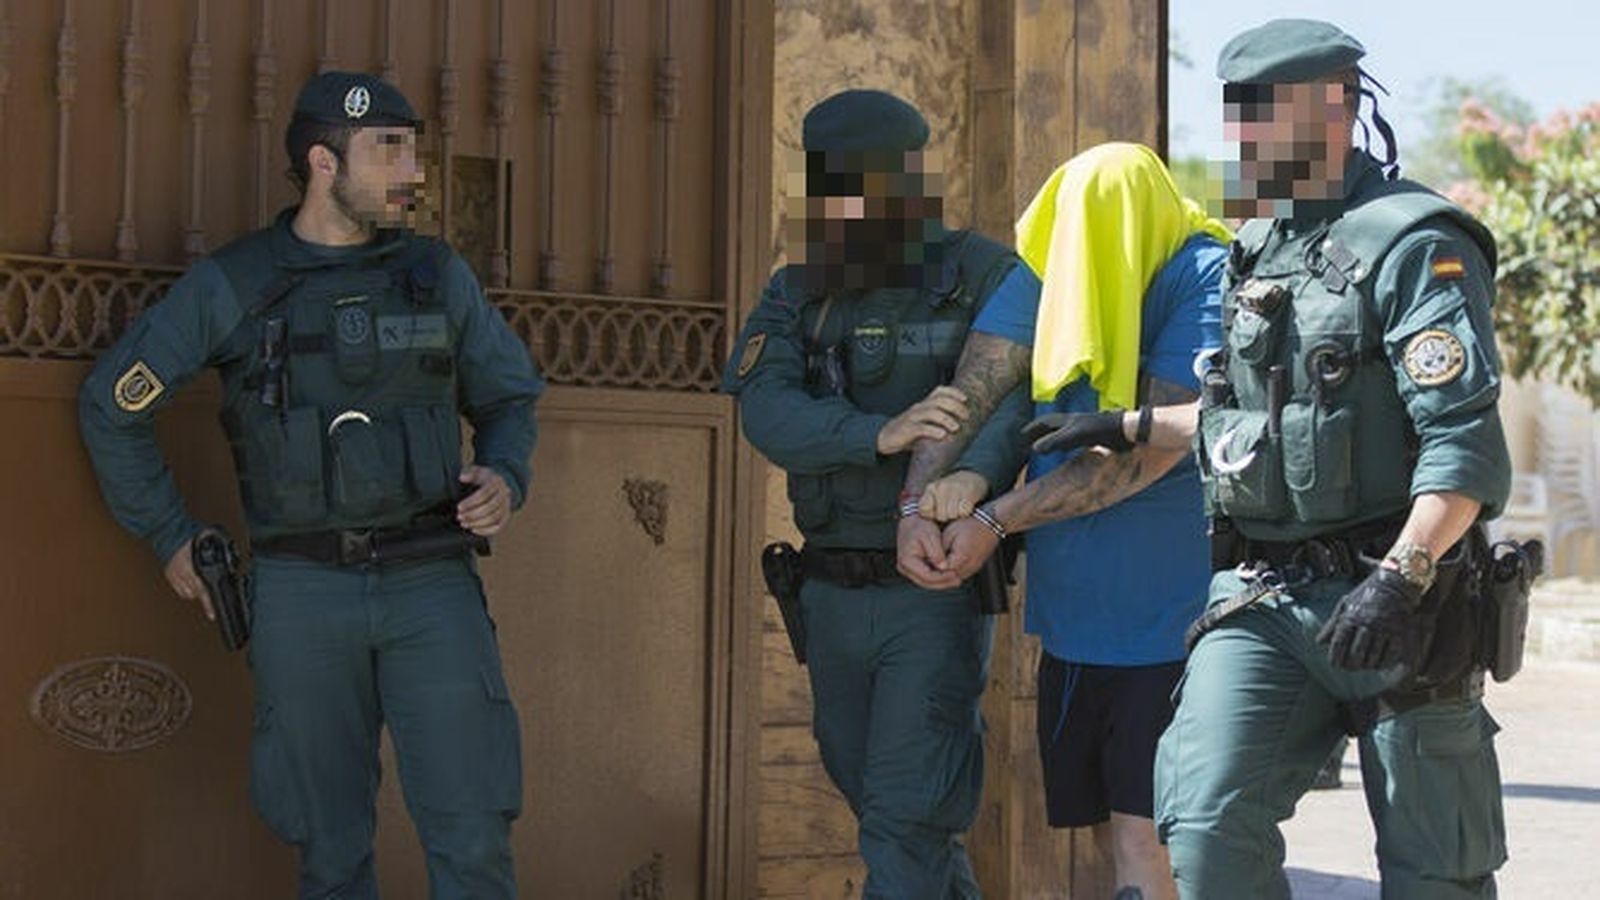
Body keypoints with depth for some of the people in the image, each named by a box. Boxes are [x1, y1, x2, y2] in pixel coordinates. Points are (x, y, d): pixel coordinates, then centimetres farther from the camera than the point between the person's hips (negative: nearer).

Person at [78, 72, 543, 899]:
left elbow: (508, 399, 18)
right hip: (302, 591, -1)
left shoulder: (438, 276, 7)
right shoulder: (230, 285, 1)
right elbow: (112, 404, 10)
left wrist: (504, 479, -3)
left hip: (429, 584, 1)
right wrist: (170, 540, 9)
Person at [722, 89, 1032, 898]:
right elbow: (768, 416, -12)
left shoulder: (980, 277, -8)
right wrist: (882, 436, -29)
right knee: (873, 795, 19)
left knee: (906, 823, -8)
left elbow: (1022, 395, -23)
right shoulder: (794, 296, 4)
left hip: (935, 595, -5)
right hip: (833, 596, 6)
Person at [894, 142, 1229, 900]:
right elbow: (972, 390, -2)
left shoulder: (1207, 278, -12)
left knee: (1144, 839, -11)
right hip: (1071, 614, 7)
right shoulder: (1044, 274, 6)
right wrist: (918, 504, -19)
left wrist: (995, 519, -16)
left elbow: (1157, 446, -19)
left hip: (1176, 614, -6)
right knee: (1118, 833, 12)